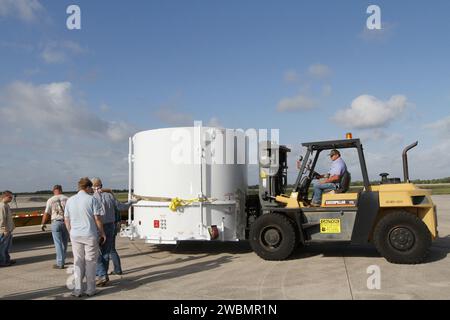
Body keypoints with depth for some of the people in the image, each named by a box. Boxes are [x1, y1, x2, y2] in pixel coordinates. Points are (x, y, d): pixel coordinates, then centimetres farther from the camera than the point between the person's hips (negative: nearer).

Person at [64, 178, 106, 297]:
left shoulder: (70, 200, 6)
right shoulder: (92, 199, -9)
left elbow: (66, 220, 10)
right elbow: (97, 218, -10)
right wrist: (102, 233, 0)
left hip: (75, 235, 4)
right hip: (90, 235, -4)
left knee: (78, 262, 13)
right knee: (90, 262, 7)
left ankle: (78, 289, 15)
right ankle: (90, 289, 13)